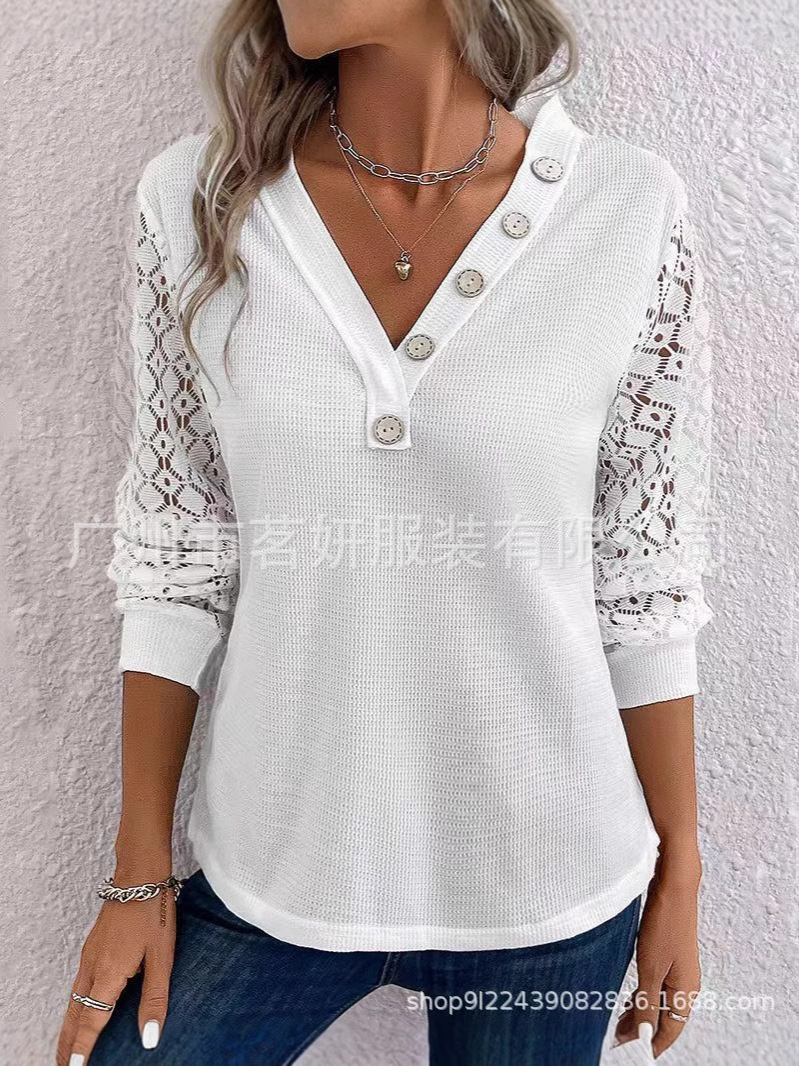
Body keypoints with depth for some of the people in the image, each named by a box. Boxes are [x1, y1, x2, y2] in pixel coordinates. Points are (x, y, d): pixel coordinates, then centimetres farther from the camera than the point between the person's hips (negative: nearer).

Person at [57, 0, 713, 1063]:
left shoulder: (631, 211, -10)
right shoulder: (197, 200, -7)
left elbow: (645, 575, -4)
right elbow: (175, 559, -3)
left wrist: (679, 865, 4)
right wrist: (141, 874, 2)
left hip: (547, 885, 0)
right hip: (278, 869, 1)